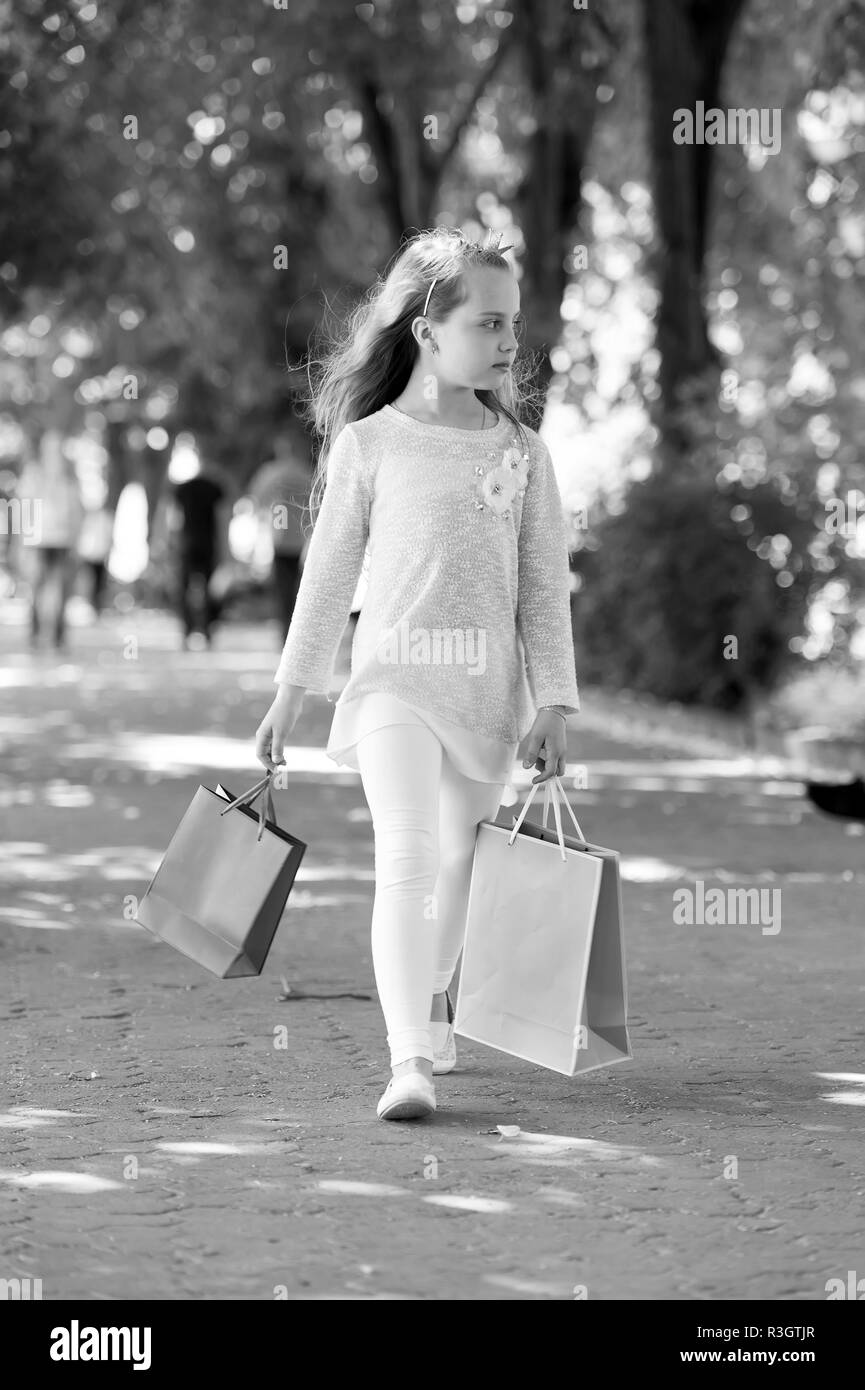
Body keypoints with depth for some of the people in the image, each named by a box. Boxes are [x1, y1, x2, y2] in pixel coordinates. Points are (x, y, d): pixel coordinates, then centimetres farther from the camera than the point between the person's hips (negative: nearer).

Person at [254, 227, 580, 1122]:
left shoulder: (522, 453, 5)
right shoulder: (369, 443, -1)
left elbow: (545, 587, 5)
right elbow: (329, 572, 4)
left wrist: (553, 704, 0)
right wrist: (289, 693, 6)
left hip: (489, 685, 3)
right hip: (396, 675, -3)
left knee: (459, 859, 15)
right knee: (406, 855, -17)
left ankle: (430, 1004, 40)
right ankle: (408, 1063, -23)